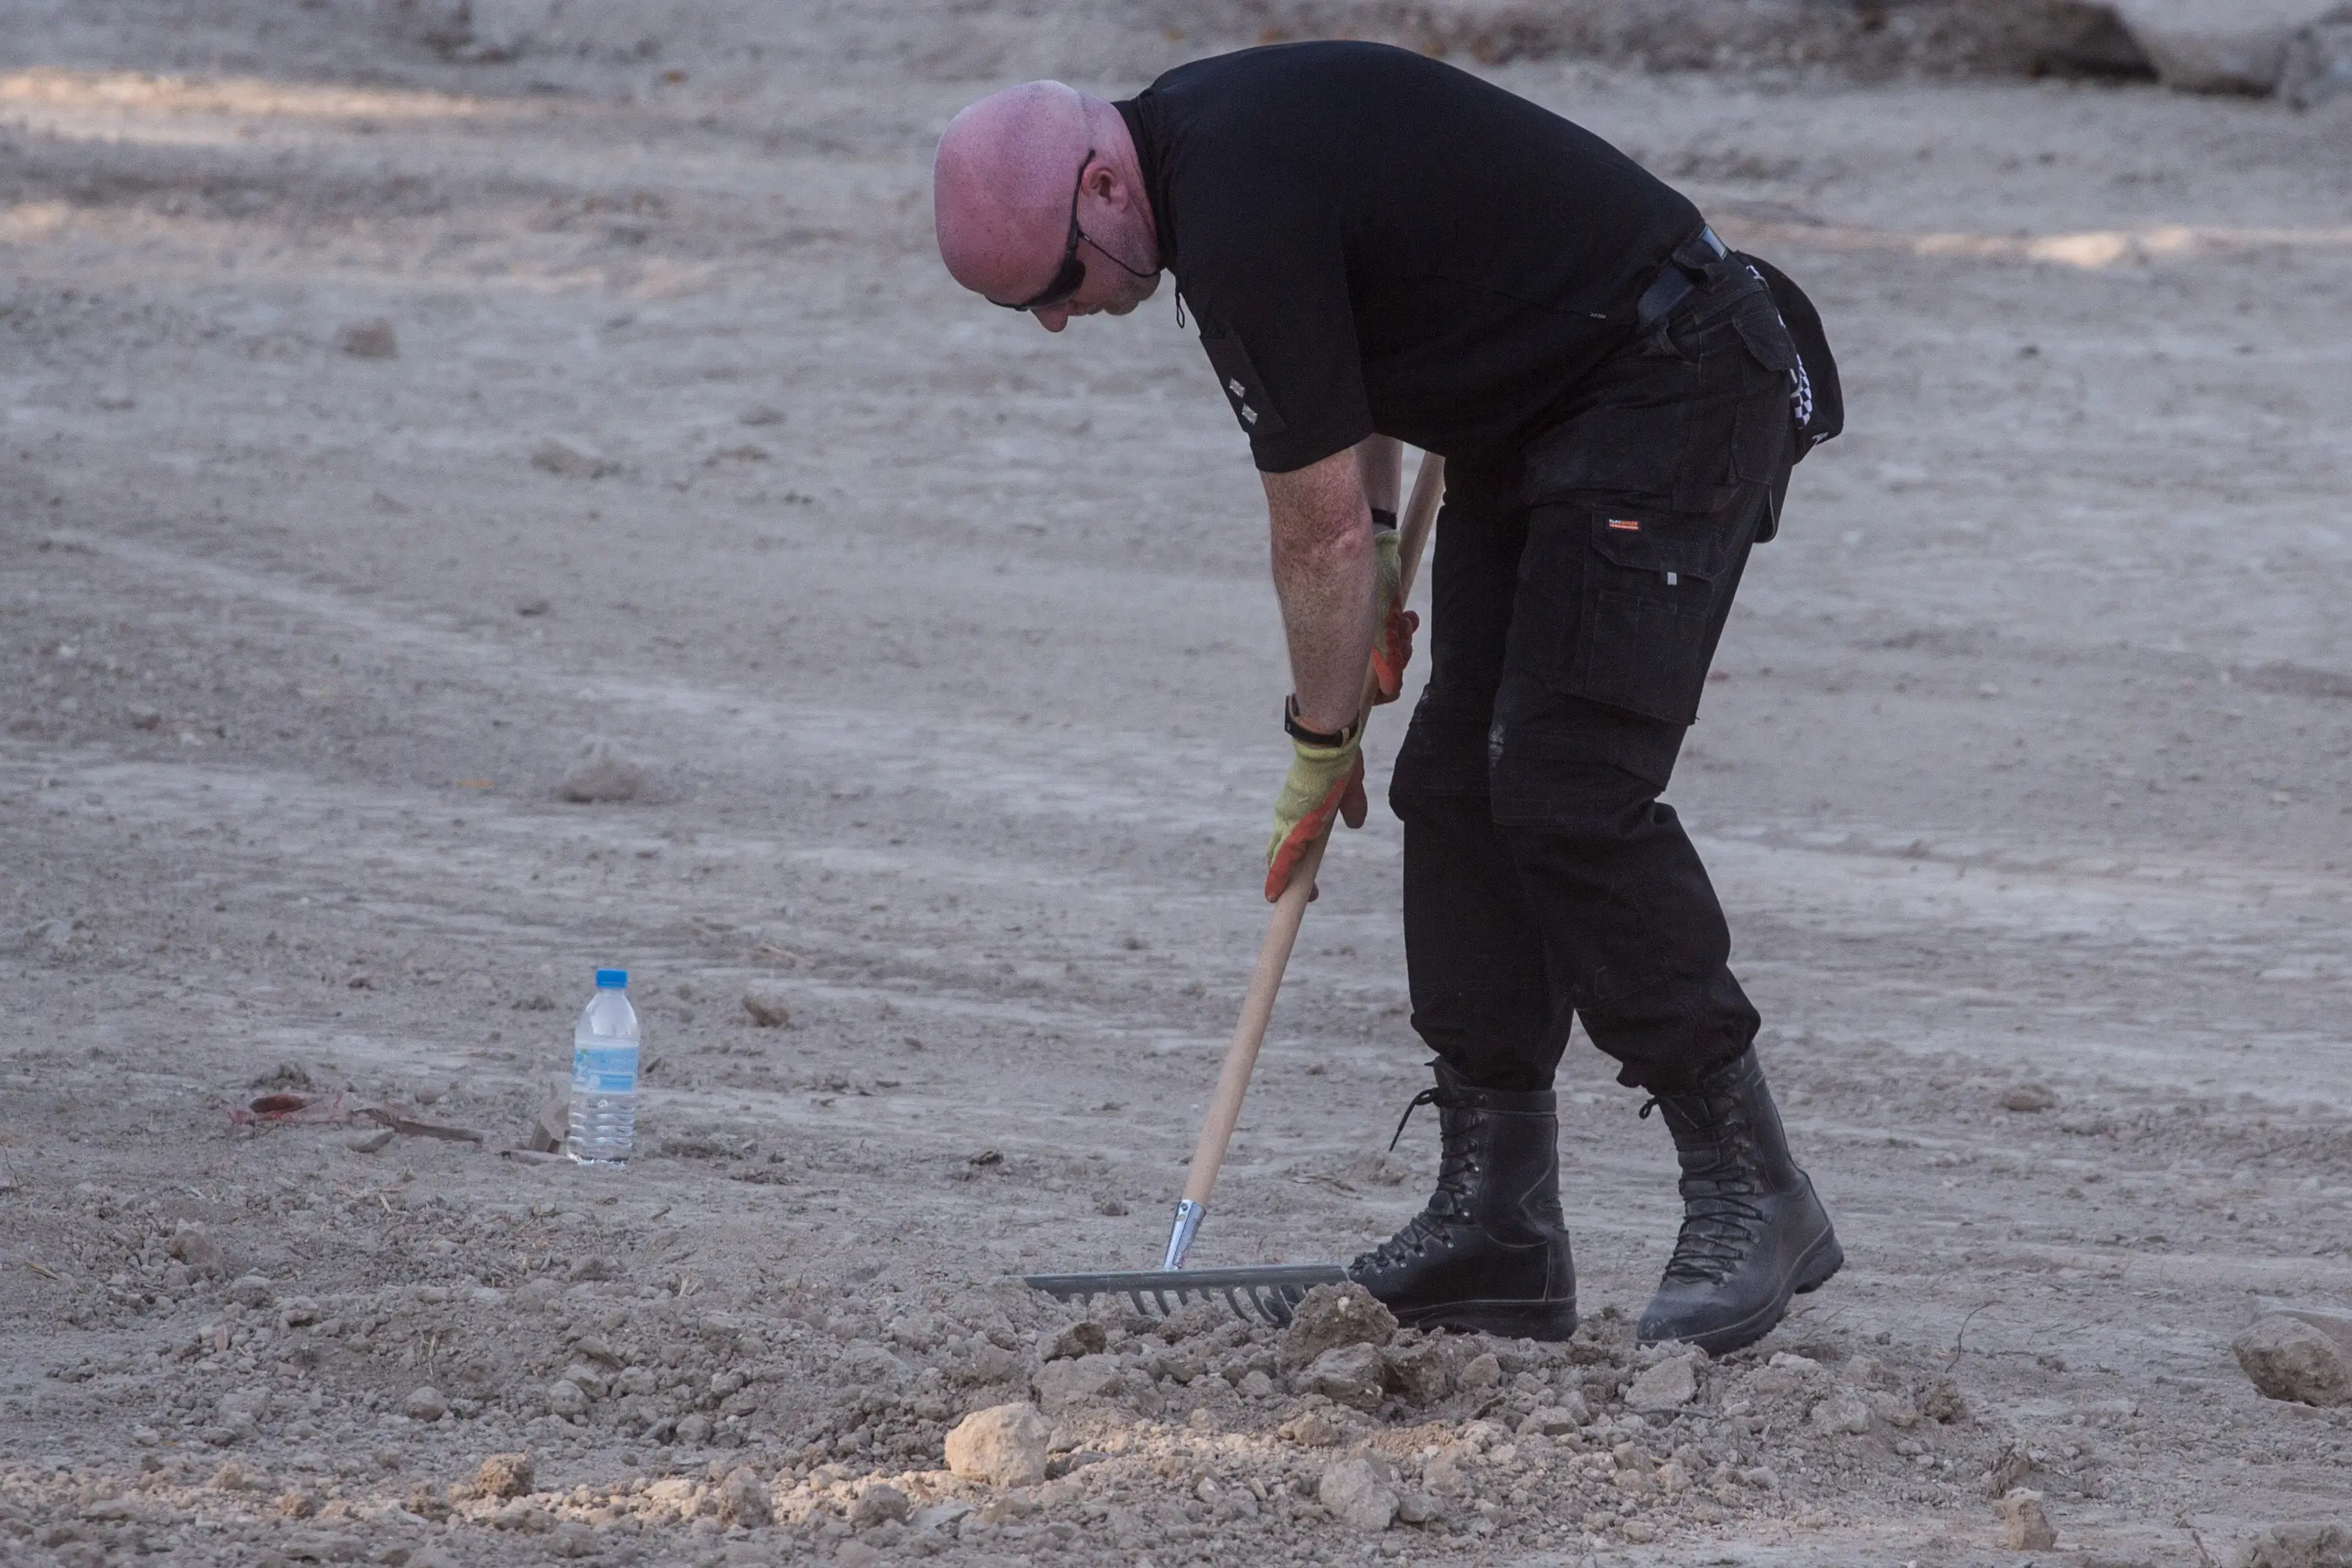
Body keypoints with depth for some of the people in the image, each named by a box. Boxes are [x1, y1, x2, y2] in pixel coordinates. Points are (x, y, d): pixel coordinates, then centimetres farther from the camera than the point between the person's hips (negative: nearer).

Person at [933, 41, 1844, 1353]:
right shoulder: (1200, 140, 6)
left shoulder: (1247, 213, -24)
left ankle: (1751, 1191, -11)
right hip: (1537, 413, 10)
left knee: (1573, 792, -18)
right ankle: (1498, 1231, 3)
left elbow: (1321, 530, -16)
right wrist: (1378, 533, 18)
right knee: (1458, 789, 3)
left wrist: (1323, 740, -3)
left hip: (1675, 395, -10)